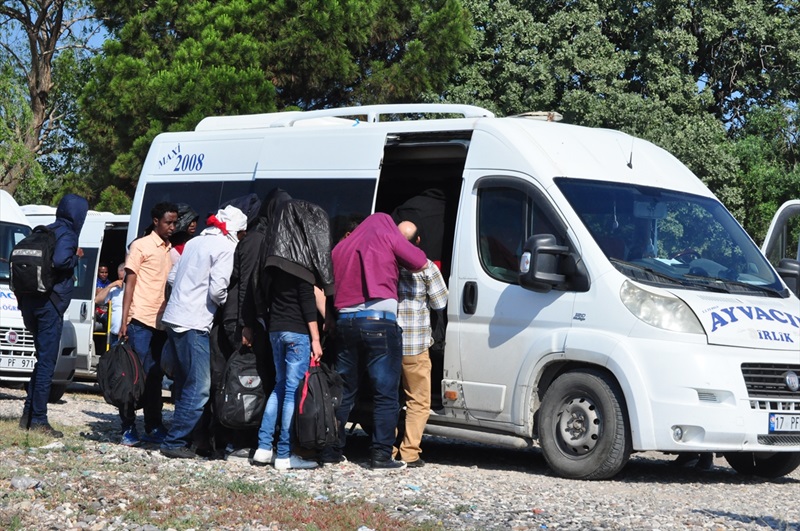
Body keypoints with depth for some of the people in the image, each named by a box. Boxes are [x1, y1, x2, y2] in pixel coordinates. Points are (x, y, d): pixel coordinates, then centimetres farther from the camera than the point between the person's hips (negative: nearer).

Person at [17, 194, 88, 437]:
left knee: (44, 359, 17)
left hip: (31, 302, 8)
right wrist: (76, 257, -8)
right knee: (47, 361, -4)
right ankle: (38, 419, -4)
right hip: (50, 304, -8)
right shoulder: (67, 235, -9)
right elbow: (60, 261, -28)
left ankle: (29, 414, 16)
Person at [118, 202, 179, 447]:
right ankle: (128, 429, -1)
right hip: (141, 320, -6)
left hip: (161, 324, 6)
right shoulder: (141, 246, 0)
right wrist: (124, 321, -10)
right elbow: (130, 284, -3)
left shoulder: (172, 252, 16)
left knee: (155, 378, 10)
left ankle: (153, 427, 15)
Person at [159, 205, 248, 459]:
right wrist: (230, 305, 3)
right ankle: (176, 442, -7)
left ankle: (179, 439, 16)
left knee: (185, 385, 14)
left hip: (173, 318, 9)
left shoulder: (194, 242, 18)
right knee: (199, 388, -6)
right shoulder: (226, 247, -7)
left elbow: (174, 277, 19)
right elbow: (217, 289, -15)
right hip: (194, 324, -9)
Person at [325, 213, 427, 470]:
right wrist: (398, 262, 22)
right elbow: (420, 263, 4)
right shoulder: (388, 237, 5)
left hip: (344, 322, 5)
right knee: (386, 394, -1)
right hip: (379, 322, -5)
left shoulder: (341, 247, 20)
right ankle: (381, 454, -5)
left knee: (343, 392, 13)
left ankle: (331, 451, 14)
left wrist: (328, 321, 20)